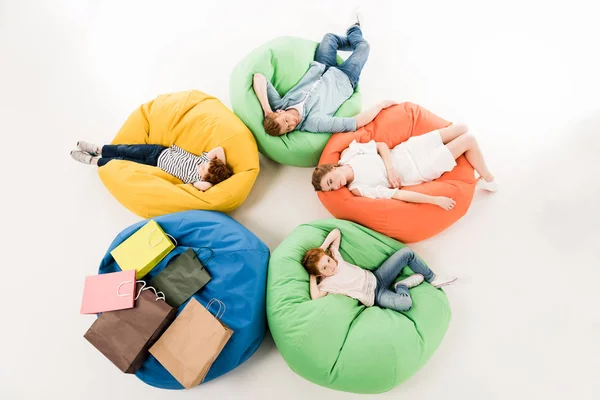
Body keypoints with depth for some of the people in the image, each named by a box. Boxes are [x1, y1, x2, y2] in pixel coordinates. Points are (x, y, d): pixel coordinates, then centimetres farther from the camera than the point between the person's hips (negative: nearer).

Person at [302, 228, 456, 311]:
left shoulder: (334, 256, -1)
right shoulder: (326, 284, -15)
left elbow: (336, 232, 3)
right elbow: (316, 298, -36)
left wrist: (322, 248, -9)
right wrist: (313, 277, -26)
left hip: (375, 277, 6)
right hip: (376, 295, -6)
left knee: (407, 252, -8)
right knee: (405, 303, -36)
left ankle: (432, 278, 12)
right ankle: (402, 285, 0)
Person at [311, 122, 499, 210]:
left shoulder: (347, 153, -12)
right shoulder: (359, 189, -23)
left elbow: (381, 145, -5)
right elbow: (397, 195, -25)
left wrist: (390, 168, -22)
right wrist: (436, 200, -24)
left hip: (408, 148, 5)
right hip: (419, 170, -5)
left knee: (462, 128, 9)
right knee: (469, 140, -7)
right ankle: (487, 179, 20)